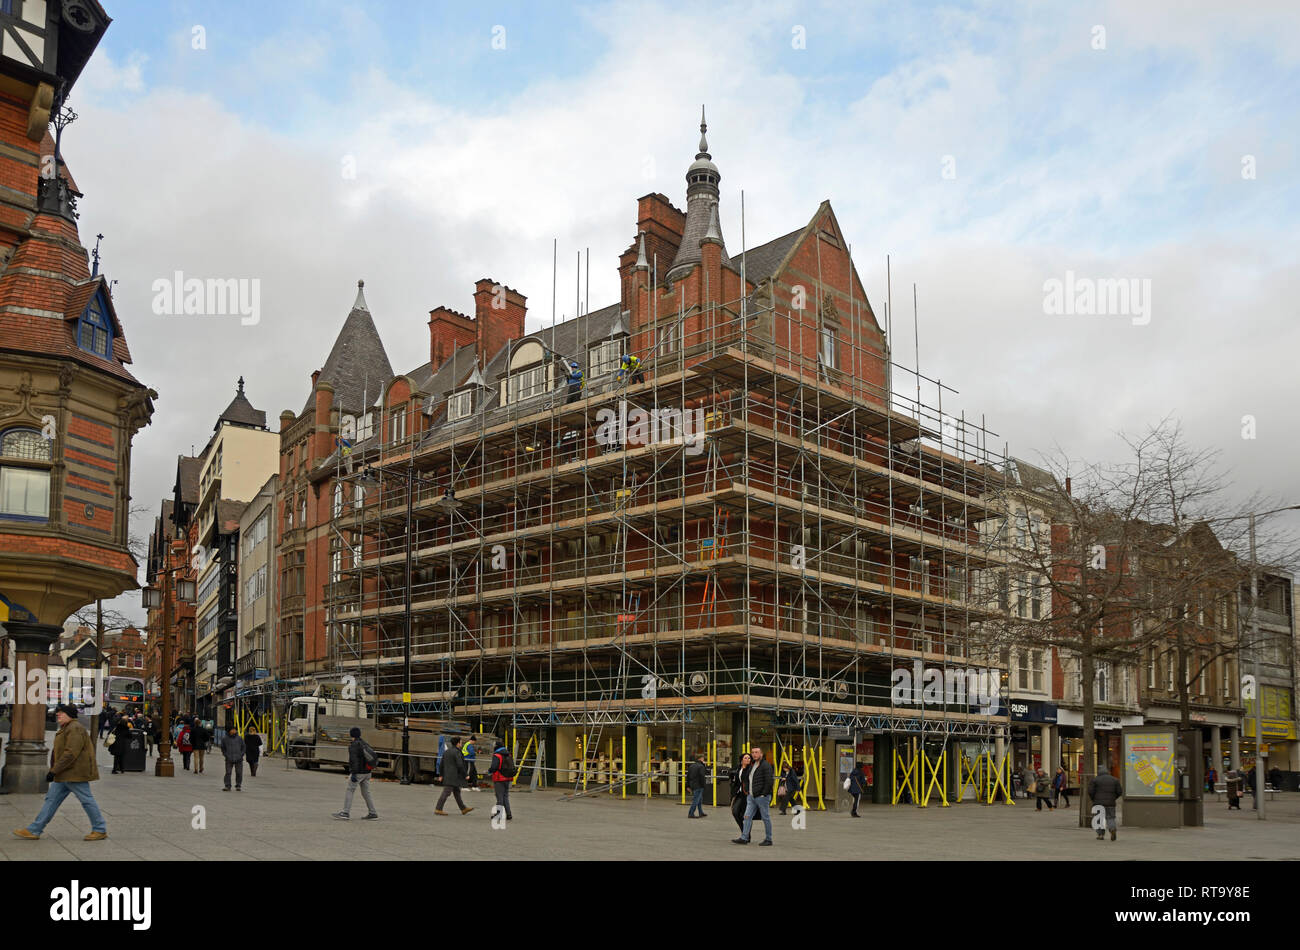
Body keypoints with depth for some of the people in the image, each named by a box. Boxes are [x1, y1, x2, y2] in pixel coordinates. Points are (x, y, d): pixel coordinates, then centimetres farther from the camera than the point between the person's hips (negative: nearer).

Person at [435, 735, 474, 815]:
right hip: (453, 777, -10)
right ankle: (438, 809, -8)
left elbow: (442, 764, 17)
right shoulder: (457, 752, -14)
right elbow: (460, 765, -18)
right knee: (446, 793, -8)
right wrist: (464, 775, -7)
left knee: (457, 792, 14)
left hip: (447, 776, 10)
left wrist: (441, 775, 20)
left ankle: (463, 809, 21)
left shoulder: (446, 752, 14)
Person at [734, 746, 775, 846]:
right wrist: (747, 790, 16)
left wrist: (764, 794, -17)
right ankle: (744, 838, 6)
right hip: (752, 796, 8)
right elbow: (745, 778, 28)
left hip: (761, 797, -8)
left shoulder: (766, 765, -11)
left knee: (766, 818, 1)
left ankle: (769, 840, 9)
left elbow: (769, 781, -17)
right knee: (747, 816, 4)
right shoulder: (752, 766, 16)